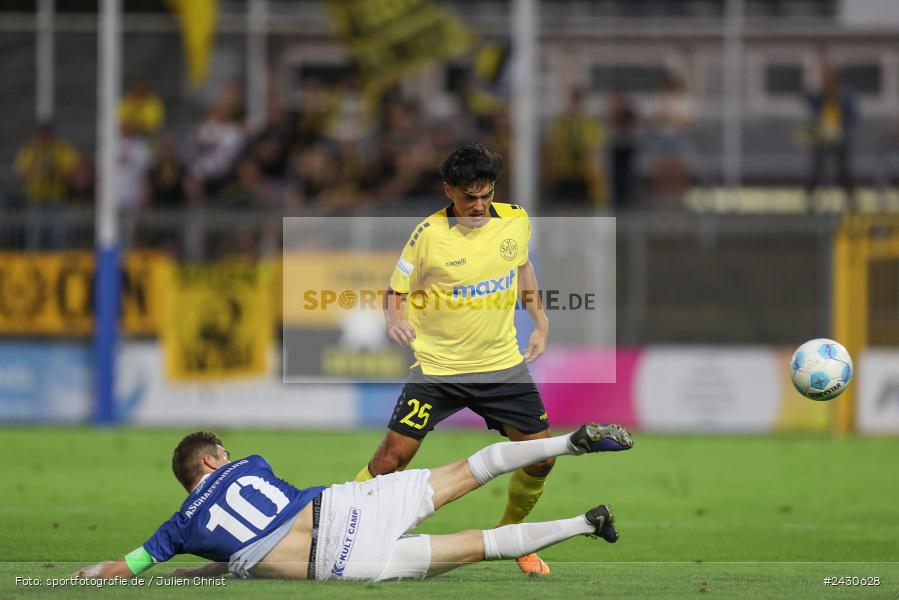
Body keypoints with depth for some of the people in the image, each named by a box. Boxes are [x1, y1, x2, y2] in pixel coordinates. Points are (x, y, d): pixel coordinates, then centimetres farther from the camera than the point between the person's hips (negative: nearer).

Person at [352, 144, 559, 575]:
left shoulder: (516, 221, -2)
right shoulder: (428, 234, -14)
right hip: (437, 365, -4)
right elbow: (396, 291, -5)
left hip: (502, 362, 4)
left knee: (540, 455, 2)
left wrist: (539, 320, 13)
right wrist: (395, 319, -26)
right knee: (394, 454, -12)